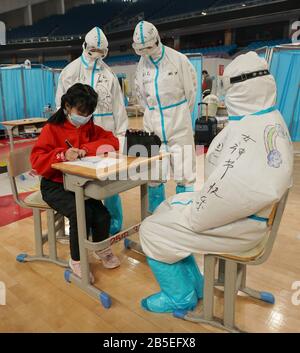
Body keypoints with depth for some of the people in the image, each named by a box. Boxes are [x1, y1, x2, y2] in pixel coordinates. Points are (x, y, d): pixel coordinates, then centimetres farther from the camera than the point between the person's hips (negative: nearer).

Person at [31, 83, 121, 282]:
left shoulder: (89, 127, 8)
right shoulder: (52, 129, -7)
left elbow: (112, 141, -3)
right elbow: (37, 161, -14)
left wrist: (86, 149, -18)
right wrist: (63, 155, -33)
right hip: (55, 186, -4)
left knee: (102, 215, -19)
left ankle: (102, 249, 15)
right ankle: (76, 260, -4)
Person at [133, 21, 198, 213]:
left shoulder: (178, 59, -8)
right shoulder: (142, 64, 3)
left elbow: (190, 90, 1)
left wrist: (182, 114, 10)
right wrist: (152, 112, 12)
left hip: (178, 123, -4)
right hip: (152, 125, 4)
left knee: (184, 171, 0)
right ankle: (156, 215, 25)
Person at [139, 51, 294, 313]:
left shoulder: (255, 130, -26)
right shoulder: (268, 120, 8)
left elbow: (241, 190, -35)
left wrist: (192, 218, -20)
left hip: (238, 223, -10)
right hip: (230, 207, 10)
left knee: (152, 231, -6)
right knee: (166, 210, 18)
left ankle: (180, 297, 16)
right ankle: (193, 284, 26)